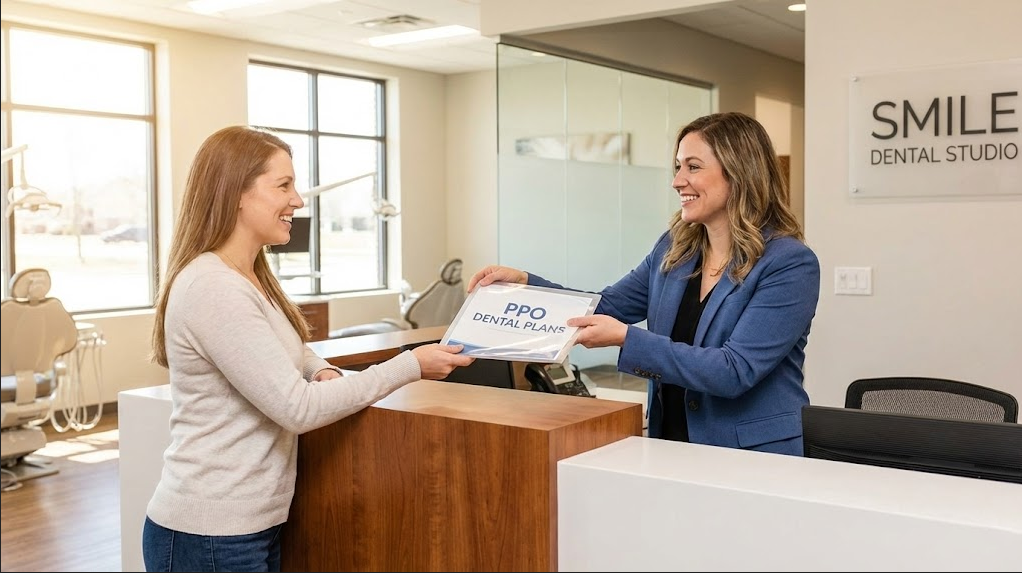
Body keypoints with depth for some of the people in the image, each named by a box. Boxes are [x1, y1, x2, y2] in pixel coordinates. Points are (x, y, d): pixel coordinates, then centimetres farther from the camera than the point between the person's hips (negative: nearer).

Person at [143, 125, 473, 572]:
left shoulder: (251, 278, 9)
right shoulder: (212, 288, -22)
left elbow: (292, 355, 18)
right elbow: (297, 408, -23)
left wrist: (324, 373, -5)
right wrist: (411, 365, -20)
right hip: (210, 534, -9)